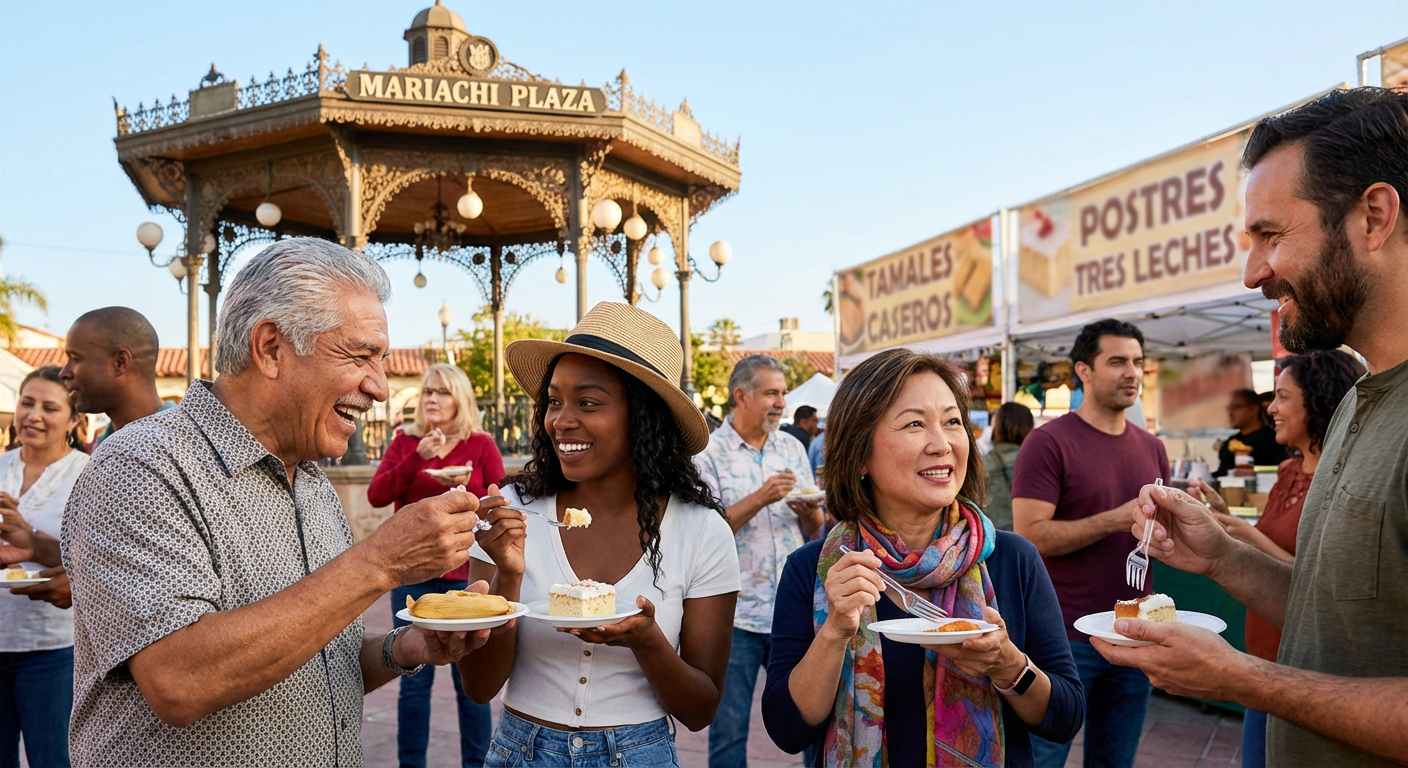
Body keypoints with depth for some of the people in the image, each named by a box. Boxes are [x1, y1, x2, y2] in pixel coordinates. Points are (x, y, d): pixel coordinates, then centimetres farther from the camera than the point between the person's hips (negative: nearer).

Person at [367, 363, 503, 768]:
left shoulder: (482, 444, 4)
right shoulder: (405, 441, 8)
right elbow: (376, 495, -4)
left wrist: (465, 486, -16)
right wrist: (418, 457, -16)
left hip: (466, 574, -1)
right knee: (414, 679, 5)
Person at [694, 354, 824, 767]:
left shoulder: (793, 449, 9)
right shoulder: (708, 454, -5)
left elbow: (815, 529, 12)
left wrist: (809, 511, -10)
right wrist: (760, 498, -22)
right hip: (734, 613, -4)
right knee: (729, 729, 7)